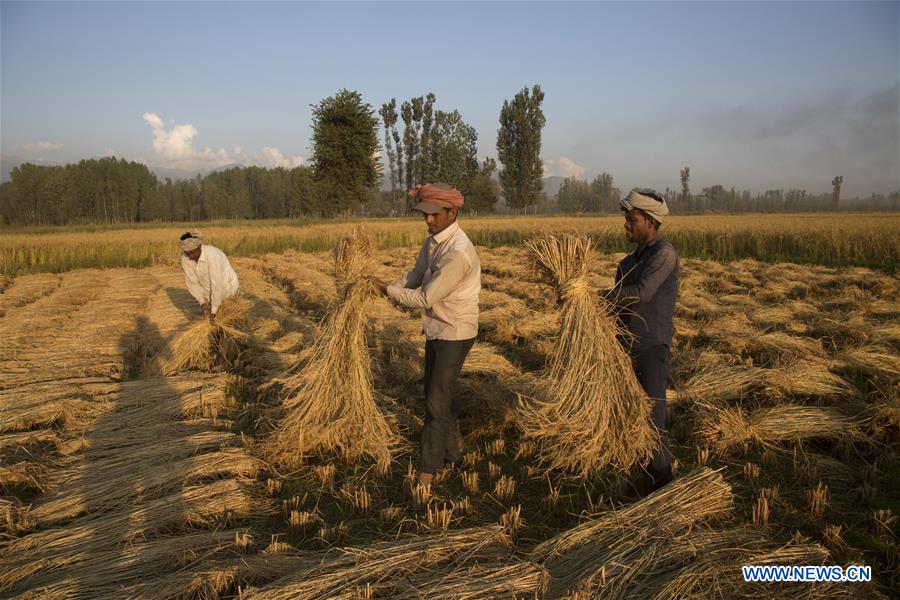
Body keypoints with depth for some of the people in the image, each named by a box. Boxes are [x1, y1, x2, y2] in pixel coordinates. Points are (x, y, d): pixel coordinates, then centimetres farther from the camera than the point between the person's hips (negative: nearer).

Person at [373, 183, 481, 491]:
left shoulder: (458, 252, -28)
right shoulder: (434, 239, 1)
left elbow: (426, 299, -25)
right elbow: (416, 274, 13)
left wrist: (390, 290, -13)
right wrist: (393, 288, -6)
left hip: (455, 333, -9)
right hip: (436, 328, 9)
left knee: (437, 400, -4)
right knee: (438, 393, 19)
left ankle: (429, 469, 9)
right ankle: (452, 451, 38)